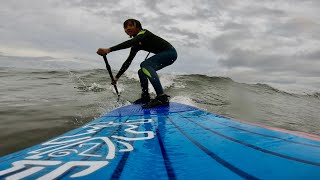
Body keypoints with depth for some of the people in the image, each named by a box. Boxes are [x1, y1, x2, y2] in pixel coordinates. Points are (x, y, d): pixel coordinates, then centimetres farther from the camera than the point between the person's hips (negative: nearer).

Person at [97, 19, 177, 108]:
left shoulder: (143, 33, -14)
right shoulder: (136, 45, 10)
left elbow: (130, 43, -34)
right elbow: (128, 61, 12)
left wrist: (109, 50, -44)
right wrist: (117, 77, 10)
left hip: (170, 52, -9)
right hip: (164, 54, 9)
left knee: (145, 64, -28)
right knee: (141, 72, 8)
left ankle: (162, 97, -38)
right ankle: (145, 97, 14)